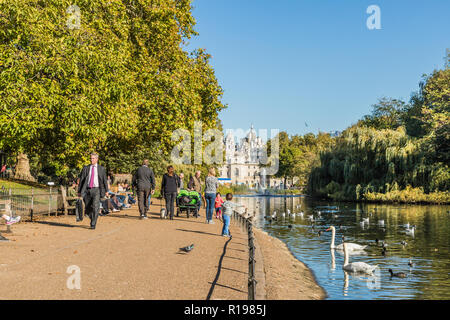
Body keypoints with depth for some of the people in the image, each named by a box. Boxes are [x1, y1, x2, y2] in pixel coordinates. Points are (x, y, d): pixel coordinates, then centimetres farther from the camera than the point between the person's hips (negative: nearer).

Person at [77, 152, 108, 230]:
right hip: (87, 190, 2)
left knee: (95, 207, -16)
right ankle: (92, 219, 32)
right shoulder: (86, 168, 7)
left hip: (96, 190, -2)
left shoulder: (101, 169, 5)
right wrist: (79, 191, 4)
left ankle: (93, 224, -10)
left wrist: (106, 191, 6)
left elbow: (105, 180, 9)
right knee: (88, 208, 6)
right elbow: (81, 180, 8)